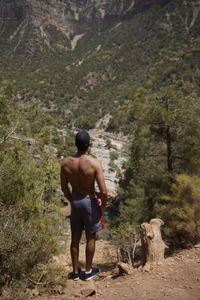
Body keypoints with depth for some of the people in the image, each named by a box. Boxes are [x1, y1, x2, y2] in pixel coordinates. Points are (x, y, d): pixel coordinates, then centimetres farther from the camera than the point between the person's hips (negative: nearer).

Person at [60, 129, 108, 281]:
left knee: (75, 237, 18)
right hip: (90, 202, -4)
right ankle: (88, 271, 31)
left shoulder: (66, 162, -9)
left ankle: (76, 271, 33)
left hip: (75, 201, 4)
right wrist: (103, 205, -2)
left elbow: (64, 188, 3)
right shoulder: (95, 163, -21)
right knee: (91, 237, 16)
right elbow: (103, 191, -21)